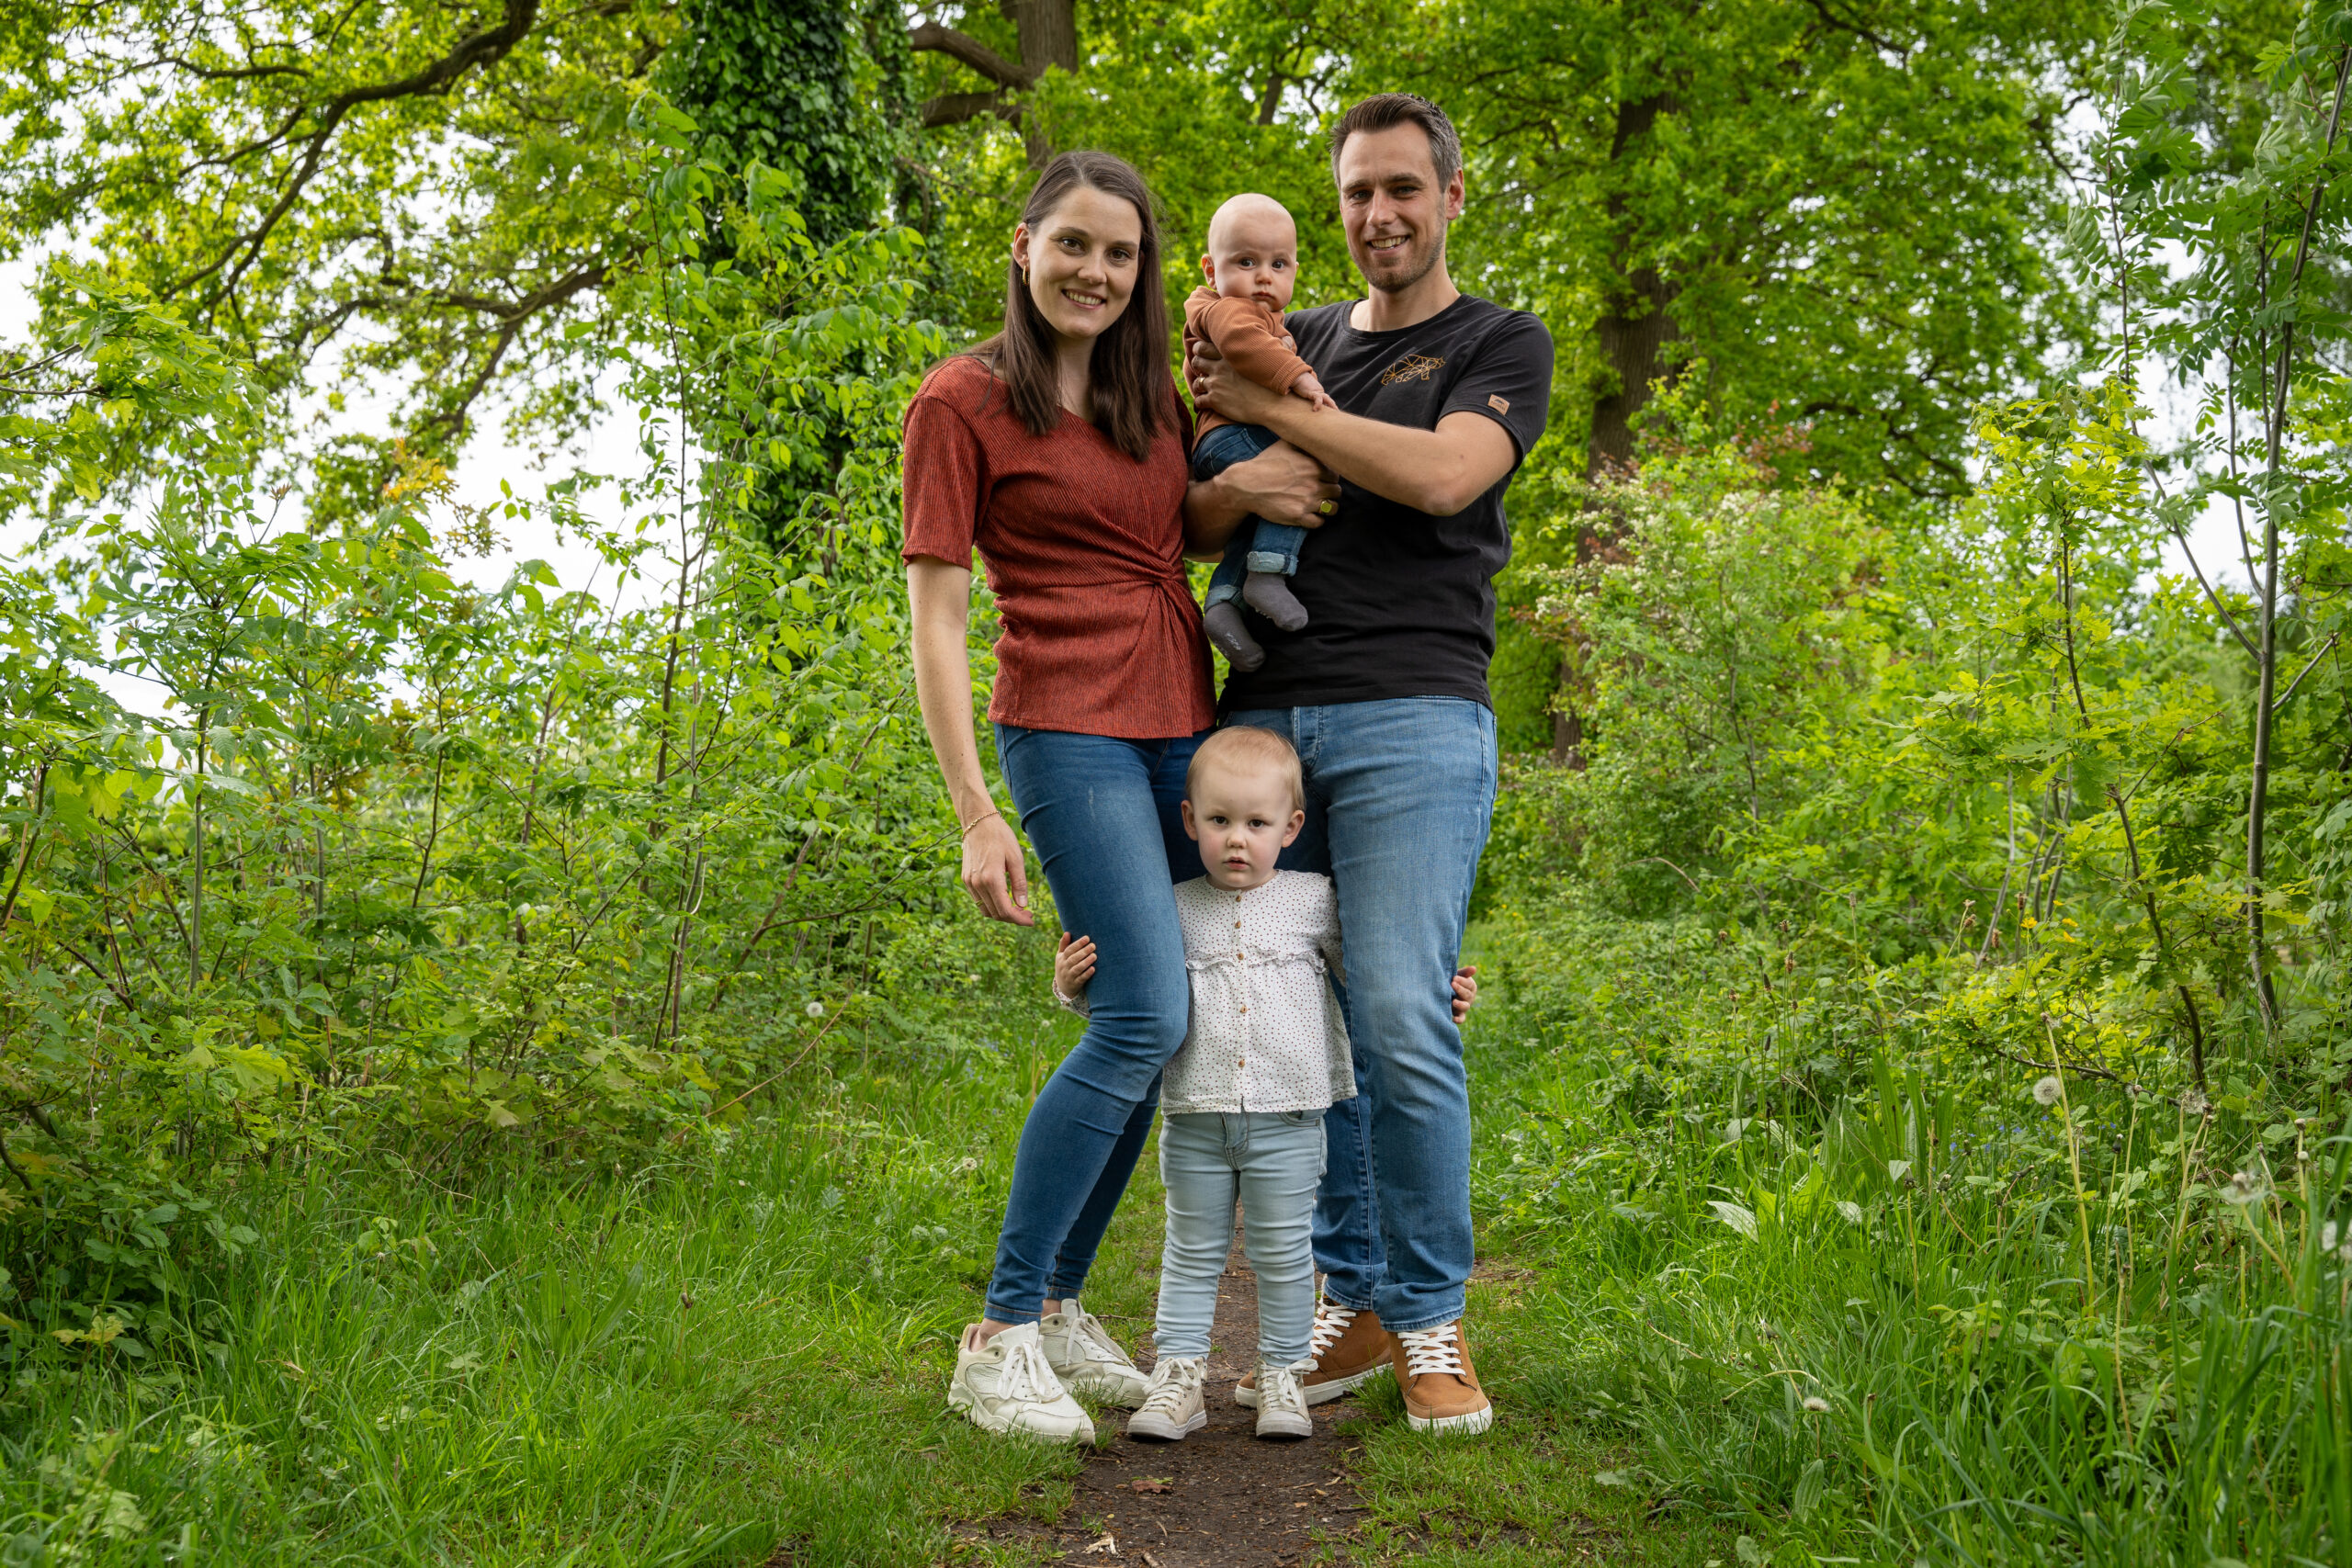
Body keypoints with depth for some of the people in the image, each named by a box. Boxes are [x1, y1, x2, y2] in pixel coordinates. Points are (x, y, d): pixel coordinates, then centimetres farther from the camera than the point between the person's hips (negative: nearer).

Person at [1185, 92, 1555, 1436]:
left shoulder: (1503, 345, 10)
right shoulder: (1297, 343, 23)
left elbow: (1443, 475, -10)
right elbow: (1192, 524, 17)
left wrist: (1271, 410, -4)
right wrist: (1236, 485, -6)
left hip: (1413, 717, -4)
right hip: (1265, 710, 4)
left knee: (1402, 1019, -13)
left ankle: (1432, 1321, 2)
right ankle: (1353, 1301, 13)